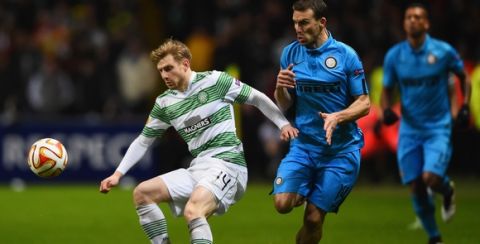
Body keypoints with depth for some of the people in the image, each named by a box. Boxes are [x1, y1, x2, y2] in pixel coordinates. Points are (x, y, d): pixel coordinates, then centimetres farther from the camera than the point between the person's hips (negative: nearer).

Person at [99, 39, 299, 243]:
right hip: (198, 169, 7)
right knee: (142, 193, -1)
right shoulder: (164, 103, 10)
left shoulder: (215, 81, -5)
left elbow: (258, 98, 4)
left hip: (226, 163, -7)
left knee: (192, 211, -31)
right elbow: (143, 141, 19)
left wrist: (283, 123, -5)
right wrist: (118, 174, 11)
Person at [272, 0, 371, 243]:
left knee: (313, 218, -5)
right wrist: (280, 88, -14)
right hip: (304, 143, 3)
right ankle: (303, 193, 17)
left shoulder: (345, 55, -7)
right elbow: (284, 105, 9)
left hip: (341, 149, -3)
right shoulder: (290, 53, 3)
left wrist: (338, 117, -23)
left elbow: (364, 104, -4)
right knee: (282, 203, -18)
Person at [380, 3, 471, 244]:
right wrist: (386, 110, -12)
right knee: (416, 188, 0)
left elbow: (463, 77, 8)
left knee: (430, 178, -20)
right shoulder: (394, 55, -3)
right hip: (409, 129, 2)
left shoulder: (443, 51, -8)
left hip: (438, 127, -2)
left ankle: (448, 190, 18)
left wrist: (465, 106, -3)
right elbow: (387, 89, 8)